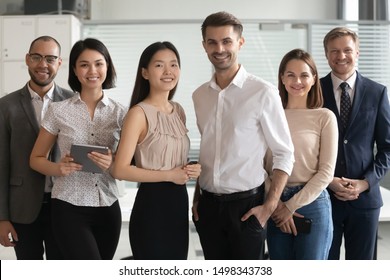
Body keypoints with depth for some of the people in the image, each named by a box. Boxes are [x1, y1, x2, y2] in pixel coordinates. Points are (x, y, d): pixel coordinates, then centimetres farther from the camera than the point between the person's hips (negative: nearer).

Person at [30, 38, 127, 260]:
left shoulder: (120, 113, 2)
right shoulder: (58, 111, -2)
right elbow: (36, 159, 6)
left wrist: (113, 164, -15)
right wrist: (58, 168, -15)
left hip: (108, 209, 3)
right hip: (69, 209, -3)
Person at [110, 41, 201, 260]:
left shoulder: (179, 111, 10)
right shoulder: (139, 113, -13)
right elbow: (120, 170, -20)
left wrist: (191, 170, 1)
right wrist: (169, 175, -18)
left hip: (179, 202, 8)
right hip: (151, 205, -7)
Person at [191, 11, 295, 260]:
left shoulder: (263, 92, -11)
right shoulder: (199, 95, 6)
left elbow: (285, 154, -7)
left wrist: (270, 206, -12)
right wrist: (197, 197, 12)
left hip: (246, 205, -4)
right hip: (207, 206, 5)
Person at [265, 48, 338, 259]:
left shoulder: (324, 117, -4)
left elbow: (326, 172, -7)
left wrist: (292, 206, -8)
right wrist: (275, 203, -10)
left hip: (312, 205, -2)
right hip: (276, 207, 2)